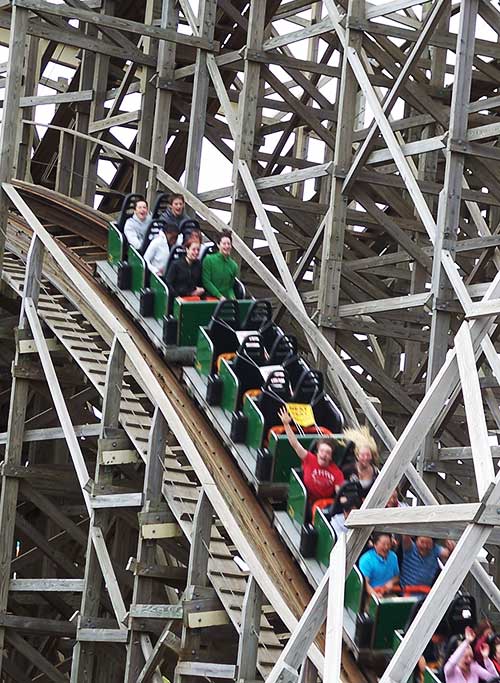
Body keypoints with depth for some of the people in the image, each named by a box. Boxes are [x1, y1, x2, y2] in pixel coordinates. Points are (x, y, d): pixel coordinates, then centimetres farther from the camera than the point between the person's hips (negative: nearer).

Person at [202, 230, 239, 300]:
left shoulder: (234, 265, 13)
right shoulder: (209, 260, 1)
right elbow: (206, 282, -4)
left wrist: (232, 297, -5)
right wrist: (220, 296, -10)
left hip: (226, 299, 4)